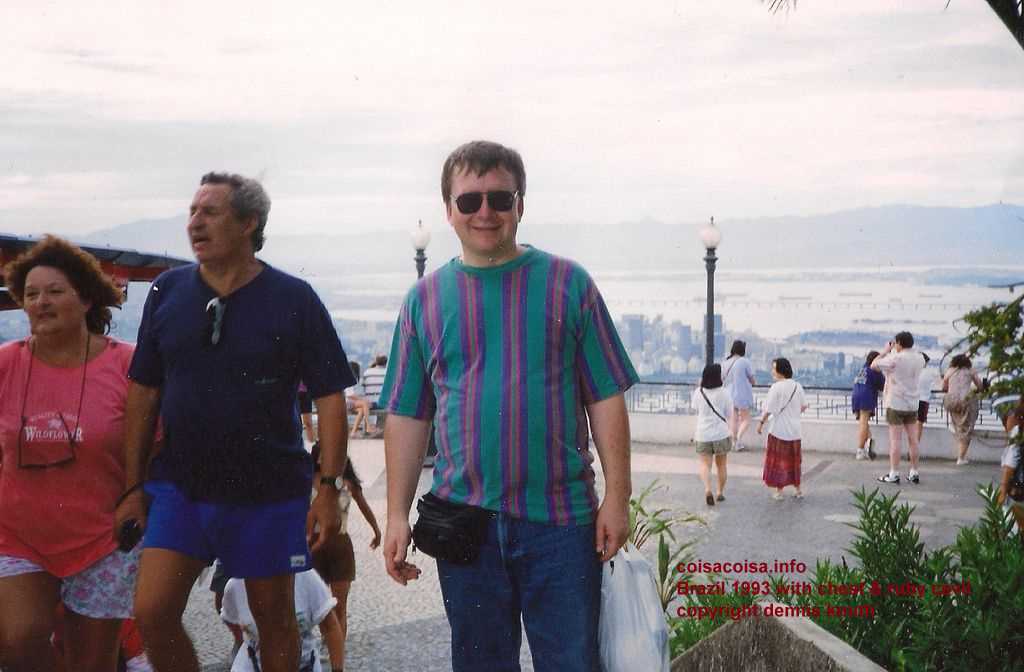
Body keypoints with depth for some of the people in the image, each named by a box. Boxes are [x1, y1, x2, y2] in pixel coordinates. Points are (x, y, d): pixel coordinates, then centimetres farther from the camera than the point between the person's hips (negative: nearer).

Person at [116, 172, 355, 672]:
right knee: (152, 613, -5)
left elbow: (329, 396, -6)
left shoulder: (294, 299, -7)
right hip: (179, 483, 3)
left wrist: (329, 486, -12)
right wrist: (134, 486, 5)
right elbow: (143, 393, 6)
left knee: (274, 618, 9)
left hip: (269, 492, -2)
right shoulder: (167, 291, 2)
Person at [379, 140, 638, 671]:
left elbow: (606, 401, 0)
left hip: (561, 518, -1)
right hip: (464, 520, 2)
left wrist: (616, 498, -5)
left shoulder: (568, 284, 1)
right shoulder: (425, 298, 6)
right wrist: (398, 515, 3)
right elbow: (407, 416, 7)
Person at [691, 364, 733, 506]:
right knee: (721, 465, 17)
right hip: (721, 434, -1)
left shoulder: (698, 392, -6)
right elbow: (729, 415, -4)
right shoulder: (724, 393, -11)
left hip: (703, 434, 1)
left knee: (705, 464, 5)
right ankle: (720, 492, 25)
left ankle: (707, 489, -18)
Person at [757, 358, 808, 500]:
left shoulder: (776, 387, -15)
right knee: (794, 460, 17)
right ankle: (798, 490, 21)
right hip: (795, 431, 5)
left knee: (778, 460, 6)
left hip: (779, 430, -5)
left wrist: (761, 423, -5)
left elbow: (769, 409, -16)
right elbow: (803, 406, 10)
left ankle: (779, 491, 10)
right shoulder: (798, 386, 2)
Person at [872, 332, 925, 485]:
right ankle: (914, 473, 14)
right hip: (912, 404, 6)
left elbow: (874, 365, -8)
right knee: (913, 438, 9)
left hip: (895, 403, -6)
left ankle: (894, 474, 0)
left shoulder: (895, 358, -17)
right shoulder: (919, 358, 3)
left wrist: (886, 350, 3)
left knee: (895, 439, -2)